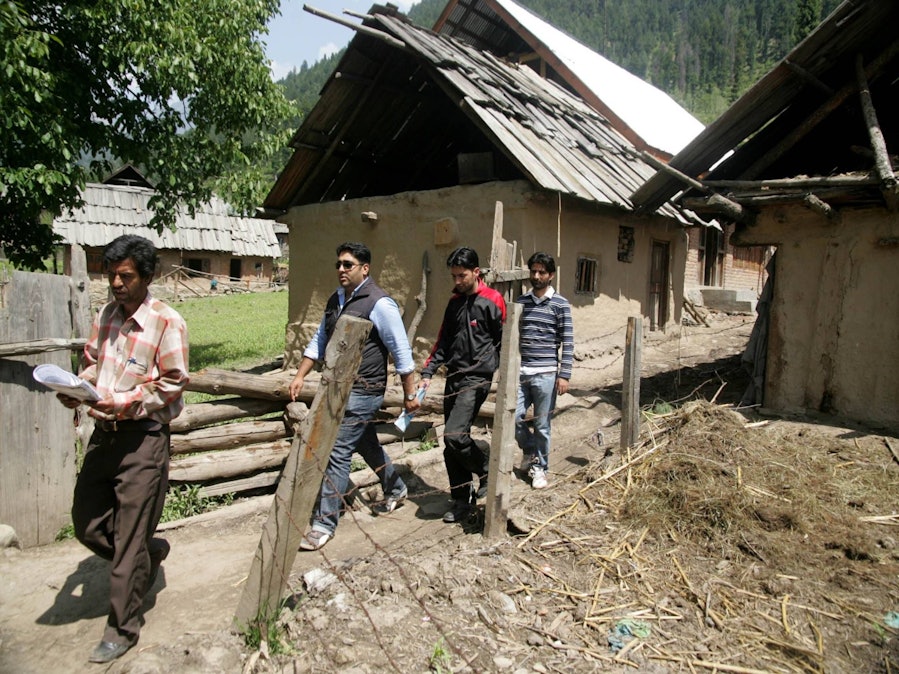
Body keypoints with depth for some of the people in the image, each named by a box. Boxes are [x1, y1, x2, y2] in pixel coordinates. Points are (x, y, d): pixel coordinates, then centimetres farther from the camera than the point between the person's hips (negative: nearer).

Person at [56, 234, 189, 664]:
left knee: (129, 539, 4)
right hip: (104, 433, 7)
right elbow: (92, 363, 17)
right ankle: (151, 552, 44)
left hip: (143, 438, -7)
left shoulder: (167, 323, -13)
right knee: (87, 523, 18)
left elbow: (171, 386, -13)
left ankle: (122, 630, 22)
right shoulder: (106, 315, 8)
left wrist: (125, 403, -24)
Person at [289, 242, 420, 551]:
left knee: (337, 451, -8)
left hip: (363, 392, -8)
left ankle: (324, 523, 3)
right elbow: (319, 340, 17)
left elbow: (401, 352, -13)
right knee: (367, 444, 22)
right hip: (338, 387, 9)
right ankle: (395, 490, 44)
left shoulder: (379, 304, -16)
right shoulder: (336, 299, 10)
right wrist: (300, 376, 11)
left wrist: (410, 395, -10)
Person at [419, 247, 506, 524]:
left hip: (477, 378, -7)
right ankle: (462, 500, 20)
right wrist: (428, 372, 9)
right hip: (454, 377, 7)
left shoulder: (492, 301, -6)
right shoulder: (455, 301, 14)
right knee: (451, 446, 7)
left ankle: (488, 471, 9)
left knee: (455, 436, -18)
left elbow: (504, 342, -5)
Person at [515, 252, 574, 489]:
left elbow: (568, 342, -4)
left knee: (542, 424, 6)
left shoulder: (560, 305, -2)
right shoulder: (521, 301, 9)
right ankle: (529, 450, 27)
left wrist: (564, 375, -9)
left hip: (546, 373, -3)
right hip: (521, 371, 3)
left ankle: (539, 468, 23)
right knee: (514, 416, -2)